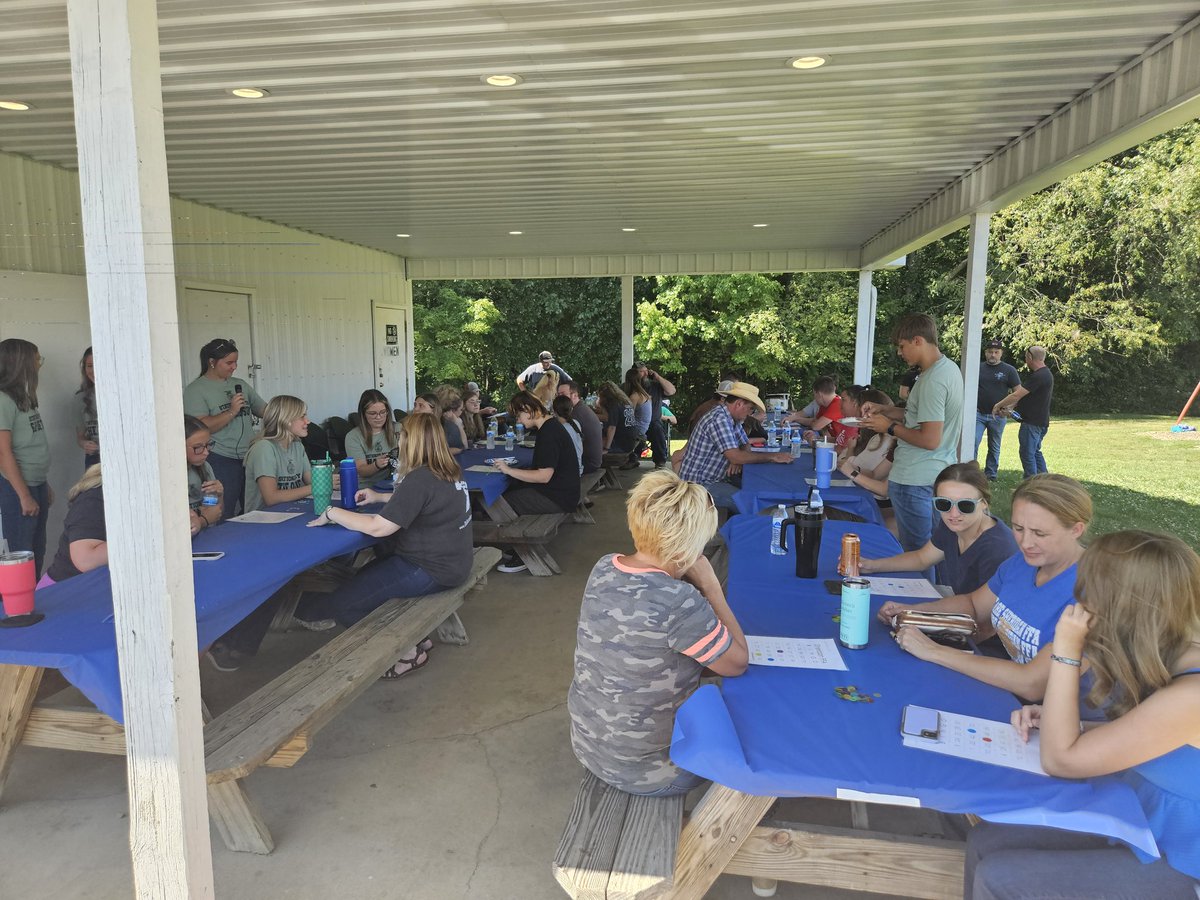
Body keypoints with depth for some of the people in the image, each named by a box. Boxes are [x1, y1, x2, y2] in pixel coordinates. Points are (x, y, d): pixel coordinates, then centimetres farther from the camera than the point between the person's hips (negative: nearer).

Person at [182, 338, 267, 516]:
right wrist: (231, 412, -18)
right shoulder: (195, 390, -4)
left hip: (250, 458, 6)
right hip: (221, 461, -6)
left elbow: (264, 410, 18)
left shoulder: (240, 385, 15)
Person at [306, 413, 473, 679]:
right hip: (451, 561, 10)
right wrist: (381, 497, 16)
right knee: (364, 575, 26)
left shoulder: (420, 479, -24)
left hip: (432, 572, -10)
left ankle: (408, 650, 5)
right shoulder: (450, 471, 4)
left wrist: (333, 513, -13)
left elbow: (378, 528, -25)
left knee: (339, 602, -9)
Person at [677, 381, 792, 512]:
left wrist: (738, 460, -11)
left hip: (715, 479, 10)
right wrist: (773, 457, -19)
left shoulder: (732, 418, 9)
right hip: (699, 483, -10)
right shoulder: (719, 418, -22)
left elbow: (744, 447, 14)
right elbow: (736, 457, -27)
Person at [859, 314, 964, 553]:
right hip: (939, 475, 10)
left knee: (917, 554, 1)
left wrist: (890, 427, -12)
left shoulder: (933, 380, -22)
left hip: (915, 480, -10)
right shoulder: (948, 368, 9)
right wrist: (885, 410, 10)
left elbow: (930, 440, -24)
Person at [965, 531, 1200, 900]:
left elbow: (1060, 759, -23)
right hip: (1135, 823, 8)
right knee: (984, 842, 0)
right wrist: (1055, 722, -5)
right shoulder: (1166, 659, -3)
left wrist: (1067, 652, -25)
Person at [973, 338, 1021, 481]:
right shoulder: (978, 368, 7)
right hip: (978, 413, 1)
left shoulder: (1009, 370, 1)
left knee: (994, 447, 9)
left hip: (998, 416, -1)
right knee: (973, 443, -12)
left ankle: (991, 474, 19)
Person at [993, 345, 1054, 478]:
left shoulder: (1038, 376, -20)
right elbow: (1024, 396, 15)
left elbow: (1016, 395, -19)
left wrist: (998, 406, -7)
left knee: (1027, 454, -5)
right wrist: (1009, 408, 6)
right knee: (1035, 452, 19)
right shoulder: (1045, 373, 15)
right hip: (1040, 422, 10)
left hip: (1032, 423, -10)